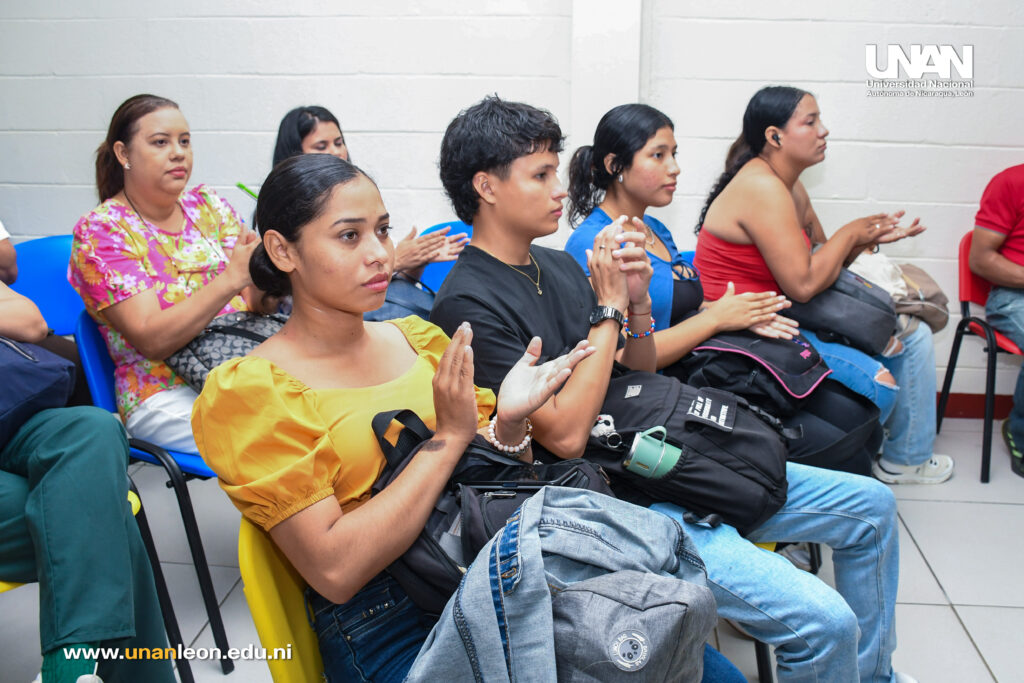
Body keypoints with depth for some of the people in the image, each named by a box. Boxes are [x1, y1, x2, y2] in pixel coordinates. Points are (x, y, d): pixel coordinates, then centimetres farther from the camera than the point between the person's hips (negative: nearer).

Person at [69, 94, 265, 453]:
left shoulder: (208, 205, 12)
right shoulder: (100, 230, -3)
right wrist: (231, 278, -26)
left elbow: (257, 304, 7)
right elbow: (152, 339, -15)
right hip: (167, 393, -5)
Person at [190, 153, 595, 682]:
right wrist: (448, 438, -16)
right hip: (385, 631, -5)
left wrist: (509, 423, -9)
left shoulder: (420, 339, 9)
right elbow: (334, 570, -15)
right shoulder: (246, 393, -6)